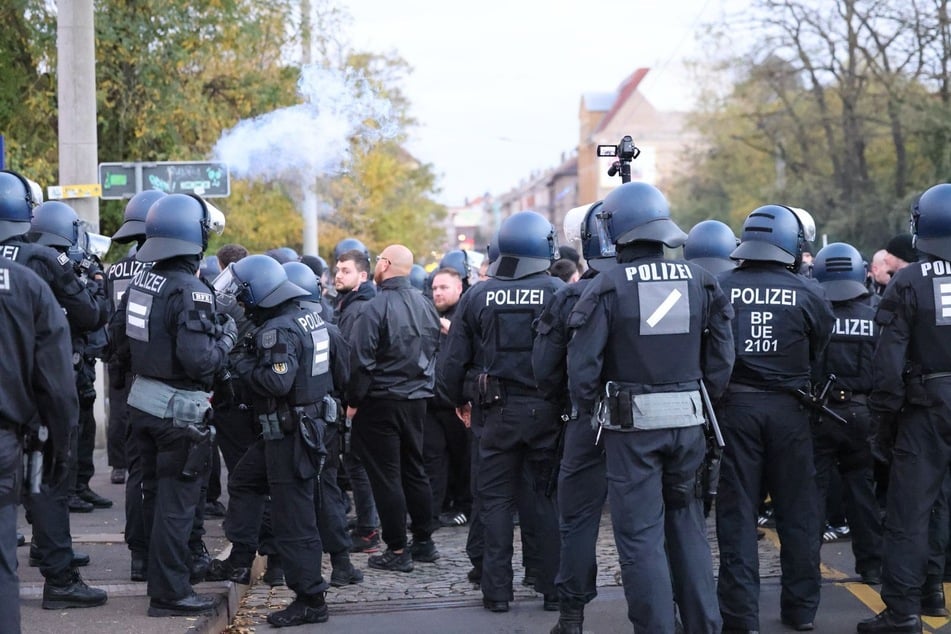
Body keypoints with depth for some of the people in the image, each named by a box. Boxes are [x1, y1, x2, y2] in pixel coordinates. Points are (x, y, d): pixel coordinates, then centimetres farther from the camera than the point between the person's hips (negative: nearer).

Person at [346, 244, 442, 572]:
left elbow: (361, 360, -17)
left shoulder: (376, 307, -16)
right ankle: (424, 541, 22)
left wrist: (353, 401, -8)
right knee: (414, 469, 16)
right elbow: (434, 350, 15)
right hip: (417, 399, 7)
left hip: (381, 401, -7)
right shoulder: (425, 305, 6)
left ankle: (397, 550, 1)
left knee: (386, 476, -1)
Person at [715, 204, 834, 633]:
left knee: (737, 512, 4)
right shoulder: (809, 294, -5)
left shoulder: (719, 289, -6)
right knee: (797, 509, 12)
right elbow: (817, 356, 3)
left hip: (734, 405, 0)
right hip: (788, 408, 0)